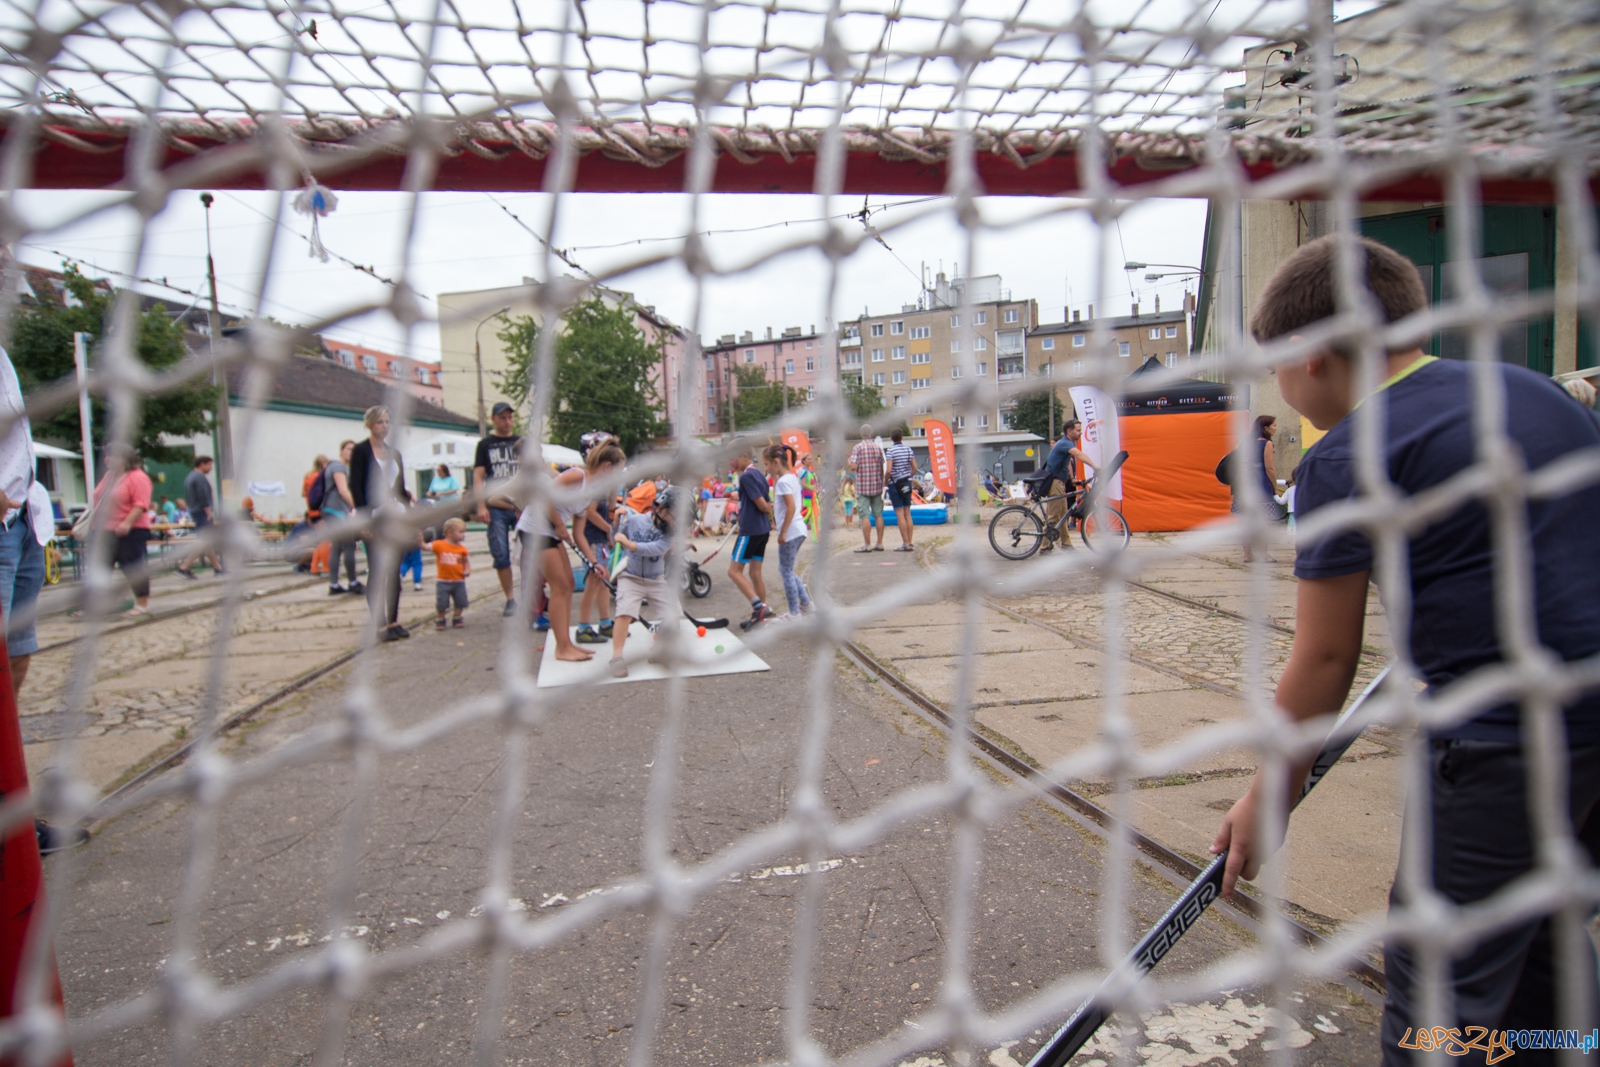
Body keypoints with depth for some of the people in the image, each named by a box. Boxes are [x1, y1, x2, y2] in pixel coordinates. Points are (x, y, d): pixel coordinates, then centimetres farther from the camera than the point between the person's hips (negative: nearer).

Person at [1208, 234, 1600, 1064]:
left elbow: (1324, 662, -10)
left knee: (1440, 985, 6)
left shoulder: (1345, 460, -13)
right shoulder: (1532, 388, 10)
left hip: (1507, 735, -8)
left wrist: (1270, 797, 1)